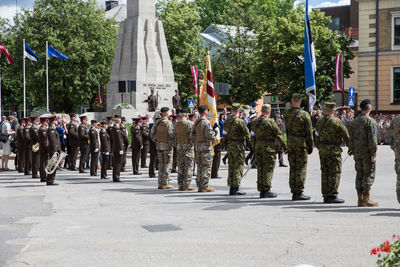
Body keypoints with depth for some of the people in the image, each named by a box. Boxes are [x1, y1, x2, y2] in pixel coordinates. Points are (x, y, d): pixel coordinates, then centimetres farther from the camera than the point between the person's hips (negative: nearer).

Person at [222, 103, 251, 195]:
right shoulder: (240, 121, -15)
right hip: (238, 146, -7)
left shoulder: (227, 121, 7)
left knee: (231, 167, 11)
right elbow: (247, 134, -11)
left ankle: (231, 187, 15)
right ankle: (236, 188, -4)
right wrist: (249, 140, 9)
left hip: (229, 145, 7)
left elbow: (224, 135, 12)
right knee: (238, 167, -3)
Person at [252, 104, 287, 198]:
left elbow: (252, 136, 13)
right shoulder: (270, 122, -12)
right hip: (269, 148, -6)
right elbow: (279, 135, -10)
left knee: (260, 169, 10)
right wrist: (285, 147, -4)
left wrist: (254, 148, 21)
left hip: (258, 147, 6)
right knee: (268, 169, -1)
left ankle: (261, 191, 13)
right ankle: (266, 190, -2)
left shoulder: (254, 122, 7)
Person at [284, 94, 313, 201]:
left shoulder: (287, 114, 3)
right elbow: (309, 132, -8)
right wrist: (310, 146, -1)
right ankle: (299, 192, -2)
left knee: (292, 168, 11)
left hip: (290, 143, 5)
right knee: (301, 168, 0)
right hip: (301, 143, -5)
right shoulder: (304, 115, -11)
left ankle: (294, 192, 15)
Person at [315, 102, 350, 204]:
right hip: (334, 150, -7)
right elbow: (346, 136, -7)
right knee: (335, 173, -1)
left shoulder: (319, 121, 9)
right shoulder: (337, 121, -11)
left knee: (325, 172, 11)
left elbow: (317, 137, 14)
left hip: (322, 150, 7)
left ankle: (326, 196, 14)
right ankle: (332, 196, -2)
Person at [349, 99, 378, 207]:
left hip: (357, 153, 7)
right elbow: (372, 139, -16)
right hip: (367, 153, -7)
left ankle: (360, 199, 12)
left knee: (359, 175, 9)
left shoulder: (355, 121, 11)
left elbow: (351, 138, 14)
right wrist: (373, 154, -14)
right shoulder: (370, 121, -11)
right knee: (369, 175, -3)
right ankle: (366, 199, -5)